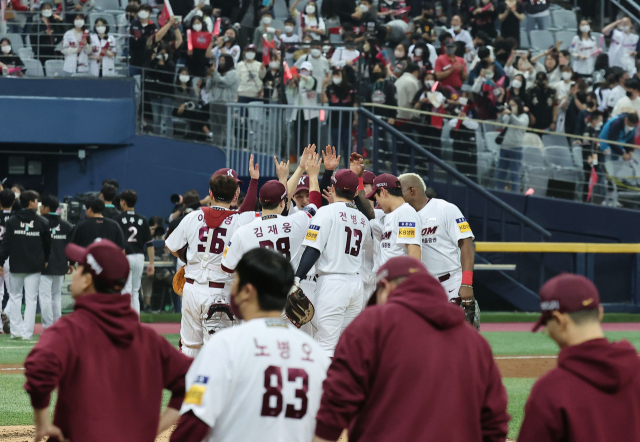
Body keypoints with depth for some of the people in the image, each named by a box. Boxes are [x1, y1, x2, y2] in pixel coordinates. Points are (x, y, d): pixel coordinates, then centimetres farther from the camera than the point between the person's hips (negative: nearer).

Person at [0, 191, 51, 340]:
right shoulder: (42, 222, -2)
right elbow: (47, 244, 7)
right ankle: (27, 332, 0)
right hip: (35, 266, 0)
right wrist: (45, 260, 21)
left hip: (16, 266, 1)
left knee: (15, 297, 11)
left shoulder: (12, 221, -2)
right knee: (31, 299, 3)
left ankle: (16, 330, 7)